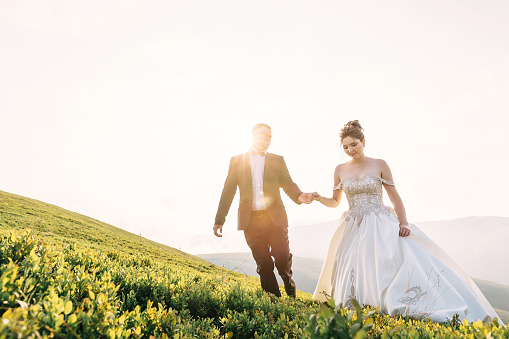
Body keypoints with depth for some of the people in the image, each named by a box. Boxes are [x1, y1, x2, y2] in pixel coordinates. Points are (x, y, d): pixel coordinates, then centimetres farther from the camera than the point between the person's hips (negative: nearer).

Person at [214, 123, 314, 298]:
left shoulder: (277, 160, 12)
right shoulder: (237, 161, 9)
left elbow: (288, 184, 4)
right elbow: (228, 191, 7)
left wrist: (299, 196, -20)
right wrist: (219, 220, 2)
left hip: (275, 218, 0)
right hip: (251, 221, 0)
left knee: (283, 259, 0)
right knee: (263, 265, 4)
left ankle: (291, 291, 30)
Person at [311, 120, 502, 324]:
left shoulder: (379, 165, 3)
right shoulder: (340, 170, 8)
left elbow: (394, 197, 2)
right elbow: (335, 201, 16)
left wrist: (403, 223, -12)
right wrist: (320, 199, -5)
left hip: (381, 226, -2)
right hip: (353, 229, 3)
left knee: (406, 260, -18)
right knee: (353, 273, -6)